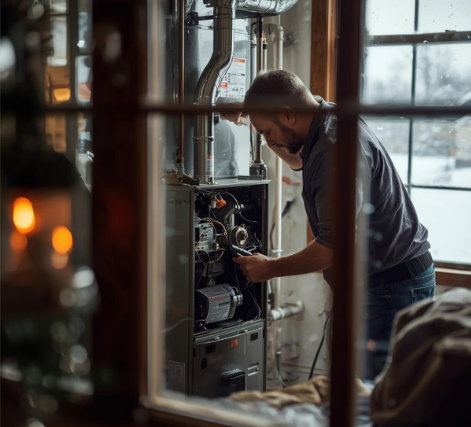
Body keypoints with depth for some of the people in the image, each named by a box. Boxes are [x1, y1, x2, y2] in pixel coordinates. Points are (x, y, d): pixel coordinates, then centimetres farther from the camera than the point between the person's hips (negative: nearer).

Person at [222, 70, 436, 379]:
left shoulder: (338, 146, -23)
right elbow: (300, 160, 36)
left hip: (395, 284, -10)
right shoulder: (330, 120, 9)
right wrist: (255, 122, 23)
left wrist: (271, 268, -11)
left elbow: (333, 246, -26)